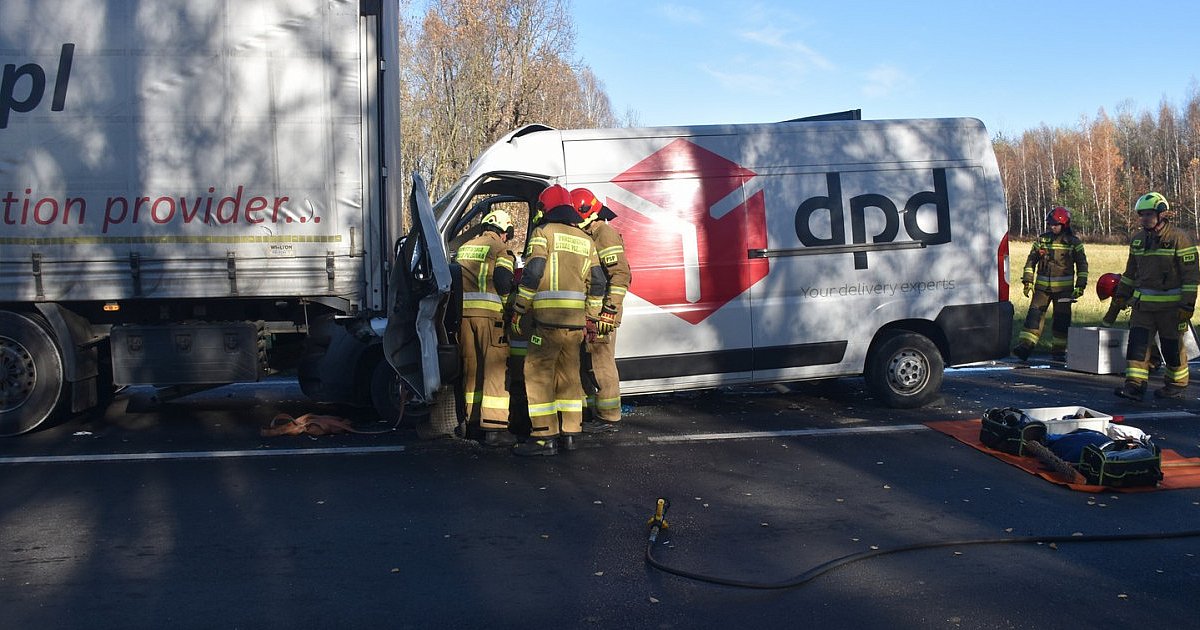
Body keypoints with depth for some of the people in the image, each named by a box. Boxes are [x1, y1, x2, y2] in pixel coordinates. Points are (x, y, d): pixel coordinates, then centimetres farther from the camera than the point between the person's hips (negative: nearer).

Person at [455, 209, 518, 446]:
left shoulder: (465, 248, 21)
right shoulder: (500, 250, 0)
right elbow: (504, 284, -11)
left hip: (464, 311, 6)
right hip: (490, 313, -6)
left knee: (472, 367, 15)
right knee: (495, 369, -5)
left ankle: (473, 420, 23)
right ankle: (494, 428, -9)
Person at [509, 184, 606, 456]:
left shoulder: (544, 232, -1)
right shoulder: (586, 240, 17)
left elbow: (532, 275, -10)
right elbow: (597, 282, 15)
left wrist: (518, 311, -4)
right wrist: (591, 318, 20)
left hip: (548, 318, -6)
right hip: (576, 320, 6)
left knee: (538, 373, -2)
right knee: (569, 373, 14)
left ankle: (545, 436, -6)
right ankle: (569, 433, 17)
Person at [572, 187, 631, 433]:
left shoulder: (605, 233, -11)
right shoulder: (587, 235, 19)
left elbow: (621, 274, -19)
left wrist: (609, 310, -23)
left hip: (602, 313, -10)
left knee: (602, 362, -6)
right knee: (587, 363, 14)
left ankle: (609, 417, 0)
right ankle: (595, 412, 23)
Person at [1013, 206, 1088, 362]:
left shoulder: (1073, 242, 1)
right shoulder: (1042, 239, 7)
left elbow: (1082, 265, 4)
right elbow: (1031, 260, 11)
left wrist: (1080, 286, -4)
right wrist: (1027, 280, 3)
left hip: (1063, 289, -1)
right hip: (1042, 286, 1)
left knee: (1061, 319, 2)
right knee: (1034, 315, -7)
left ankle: (1058, 351, 10)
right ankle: (1024, 346, -12)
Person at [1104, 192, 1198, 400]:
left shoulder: (1179, 239, -9)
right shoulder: (1138, 240, 10)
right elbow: (1130, 273, 20)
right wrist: (1119, 300, 17)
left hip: (1170, 305, -5)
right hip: (1143, 303, 5)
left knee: (1173, 346, 6)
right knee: (1137, 342, -5)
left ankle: (1177, 384, 23)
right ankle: (1134, 385, -6)